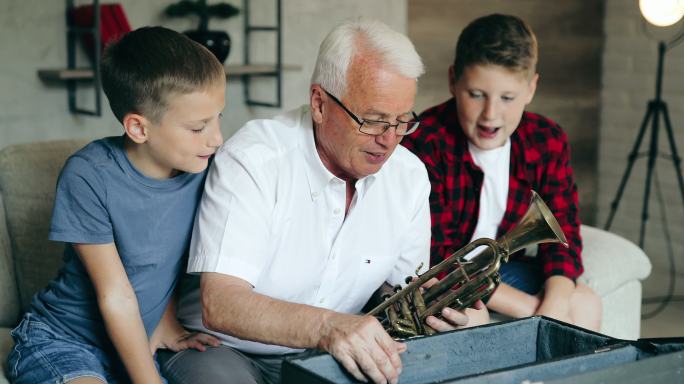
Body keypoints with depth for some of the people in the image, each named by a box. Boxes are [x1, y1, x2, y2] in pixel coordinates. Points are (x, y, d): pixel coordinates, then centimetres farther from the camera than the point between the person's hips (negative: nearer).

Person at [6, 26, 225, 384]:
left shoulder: (202, 169, -8)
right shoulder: (88, 177, -20)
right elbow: (116, 297, -17)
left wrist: (166, 326, 2)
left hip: (138, 344, 5)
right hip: (61, 342, -4)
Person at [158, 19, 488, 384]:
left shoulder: (409, 175, -2)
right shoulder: (252, 160, -20)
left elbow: (401, 280, 11)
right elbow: (219, 305, -30)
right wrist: (325, 326, -46)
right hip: (223, 348, -4)